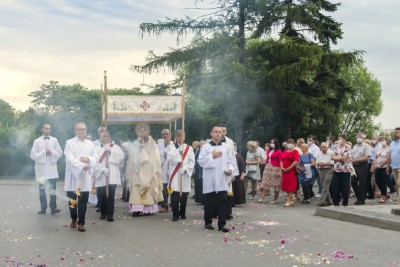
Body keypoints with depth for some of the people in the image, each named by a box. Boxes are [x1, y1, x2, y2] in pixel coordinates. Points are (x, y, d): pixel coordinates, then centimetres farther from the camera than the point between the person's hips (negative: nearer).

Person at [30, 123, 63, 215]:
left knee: (53, 189, -4)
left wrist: (52, 152, -13)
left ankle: (53, 208, -2)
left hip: (52, 167, 0)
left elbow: (60, 153, 4)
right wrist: (44, 152, -12)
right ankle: (43, 208, 13)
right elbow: (33, 155, -5)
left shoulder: (54, 140, 6)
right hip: (41, 168, 0)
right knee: (42, 189, 7)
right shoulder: (37, 141, 1)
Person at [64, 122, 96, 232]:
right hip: (73, 175, -2)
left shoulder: (90, 144, 12)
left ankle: (81, 223, 7)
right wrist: (82, 165, -24)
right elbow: (70, 159, -14)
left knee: (83, 201, 0)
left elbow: (95, 159, 10)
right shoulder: (69, 143, -2)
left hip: (85, 177, 2)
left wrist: (88, 159, -12)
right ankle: (74, 219, 28)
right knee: (72, 200, 7)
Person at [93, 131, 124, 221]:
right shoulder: (97, 148, 9)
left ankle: (110, 214, 0)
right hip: (100, 176, 0)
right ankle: (103, 213, 19)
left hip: (112, 176, 0)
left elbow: (121, 156, -5)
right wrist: (102, 169, -18)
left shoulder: (115, 147, 12)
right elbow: (95, 161, -4)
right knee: (101, 196, 1)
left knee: (110, 195, -8)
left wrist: (110, 150, -12)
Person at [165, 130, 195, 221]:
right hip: (174, 175, -2)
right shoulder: (171, 147, 7)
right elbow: (170, 158, -11)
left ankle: (182, 213, 18)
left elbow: (192, 162, 2)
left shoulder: (189, 148, 11)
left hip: (185, 174, 2)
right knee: (175, 197, -8)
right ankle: (175, 214, -2)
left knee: (184, 196, 5)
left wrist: (185, 168, -12)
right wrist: (179, 151, -8)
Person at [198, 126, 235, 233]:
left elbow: (230, 160, 10)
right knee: (210, 202, 6)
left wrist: (230, 169, -7)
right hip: (210, 179, -2)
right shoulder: (205, 147, 1)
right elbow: (201, 161, -4)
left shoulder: (226, 147, 9)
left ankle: (222, 224, 0)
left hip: (223, 179, 2)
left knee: (223, 202, -3)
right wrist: (211, 156, -11)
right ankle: (208, 222, 19)